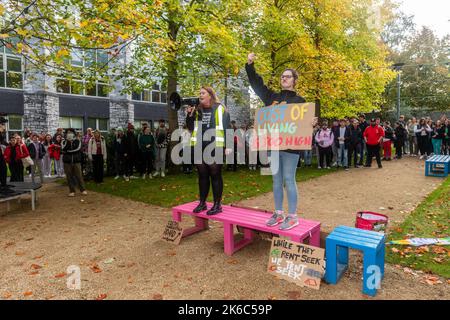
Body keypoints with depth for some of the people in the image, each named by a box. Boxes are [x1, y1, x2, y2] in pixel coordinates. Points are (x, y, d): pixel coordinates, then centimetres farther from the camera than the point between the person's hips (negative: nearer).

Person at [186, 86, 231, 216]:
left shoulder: (219, 108, 0)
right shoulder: (197, 110, 16)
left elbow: (227, 127, -6)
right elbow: (191, 128, 17)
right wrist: (190, 114, 3)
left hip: (215, 147, -5)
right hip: (199, 147, 5)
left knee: (215, 175, 1)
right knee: (202, 175, 11)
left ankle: (217, 204, 9)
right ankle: (202, 203, 21)